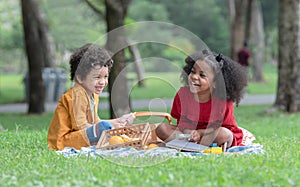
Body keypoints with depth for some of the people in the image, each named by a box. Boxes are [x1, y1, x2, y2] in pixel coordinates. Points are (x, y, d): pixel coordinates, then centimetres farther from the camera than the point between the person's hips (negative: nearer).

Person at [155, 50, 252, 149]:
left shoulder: (223, 102, -19)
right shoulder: (182, 94, -11)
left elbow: (218, 126, -14)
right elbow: (182, 121, -8)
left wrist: (200, 132, -30)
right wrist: (190, 133, -30)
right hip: (189, 131, 3)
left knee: (225, 134, -36)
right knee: (161, 129, -17)